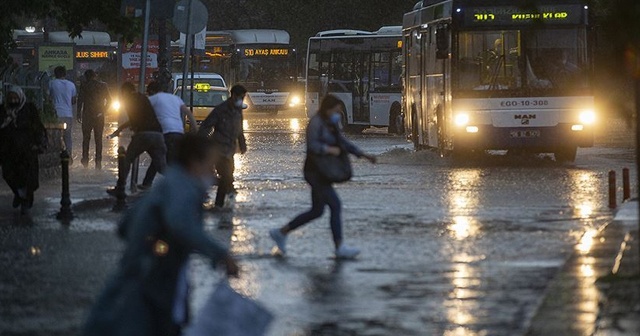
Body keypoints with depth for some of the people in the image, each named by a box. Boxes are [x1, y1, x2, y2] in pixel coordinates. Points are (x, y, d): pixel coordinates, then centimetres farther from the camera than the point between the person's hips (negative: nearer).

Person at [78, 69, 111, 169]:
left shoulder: (84, 86, -3)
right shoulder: (103, 86, 2)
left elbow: (80, 101, -6)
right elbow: (109, 100, 2)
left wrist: (79, 115, -3)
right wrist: (103, 110, 7)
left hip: (87, 115, -2)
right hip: (99, 116, 2)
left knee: (86, 138, 10)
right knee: (98, 138, 6)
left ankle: (85, 159, 5)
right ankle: (98, 161, -1)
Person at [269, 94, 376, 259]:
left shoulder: (331, 125, 14)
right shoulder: (316, 122, -13)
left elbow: (343, 142, 19)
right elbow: (312, 146, -23)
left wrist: (363, 154, 11)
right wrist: (330, 150, -15)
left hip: (324, 173, 10)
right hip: (315, 172, -10)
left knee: (316, 211, 15)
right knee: (335, 206, -13)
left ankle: (281, 232, 23)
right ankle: (340, 248, -12)